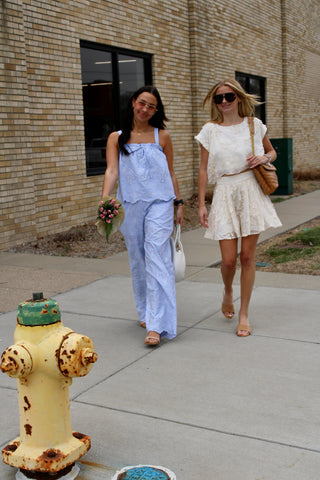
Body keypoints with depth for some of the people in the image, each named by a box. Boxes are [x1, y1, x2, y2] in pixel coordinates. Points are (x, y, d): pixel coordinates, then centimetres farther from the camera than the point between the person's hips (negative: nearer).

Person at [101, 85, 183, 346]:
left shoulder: (162, 137, 8)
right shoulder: (116, 138, 7)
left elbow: (170, 172, 14)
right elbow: (112, 170, -5)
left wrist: (179, 203, 11)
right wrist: (104, 200, -20)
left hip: (159, 203, -2)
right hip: (130, 205, 2)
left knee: (156, 258, -13)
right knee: (138, 261, 11)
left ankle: (157, 325, -16)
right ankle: (145, 312, 30)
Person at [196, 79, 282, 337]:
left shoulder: (254, 125, 6)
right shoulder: (209, 130, 4)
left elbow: (272, 152, 20)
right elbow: (204, 169, 5)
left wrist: (263, 158, -4)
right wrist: (202, 204, 1)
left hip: (251, 191, 0)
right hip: (225, 193, 0)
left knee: (248, 256, 1)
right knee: (229, 259, -4)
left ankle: (244, 313, 14)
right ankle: (228, 292, 31)